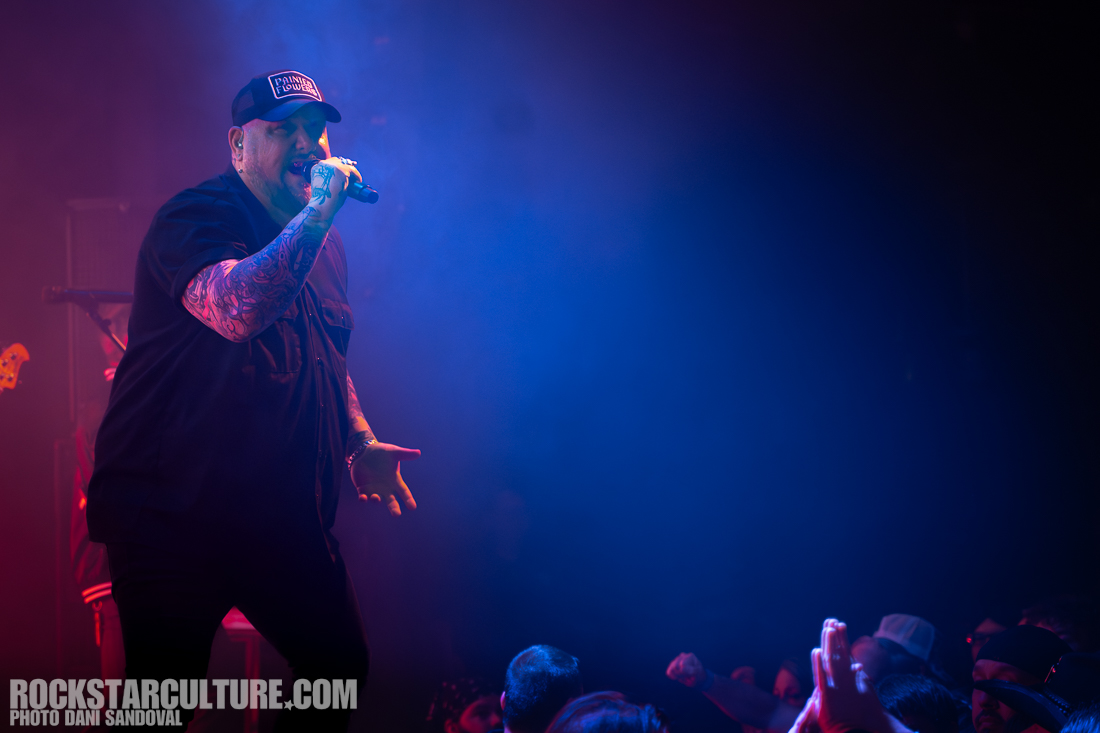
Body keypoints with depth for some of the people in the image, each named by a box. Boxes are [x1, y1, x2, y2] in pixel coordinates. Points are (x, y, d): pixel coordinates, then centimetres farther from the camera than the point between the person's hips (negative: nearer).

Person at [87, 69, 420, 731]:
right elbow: (235, 309, -34)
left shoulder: (325, 242, 14)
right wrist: (318, 213, -30)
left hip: (287, 519, 8)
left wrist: (360, 443, 18)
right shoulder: (196, 217, -13)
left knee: (342, 666, 11)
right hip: (172, 515, -7)